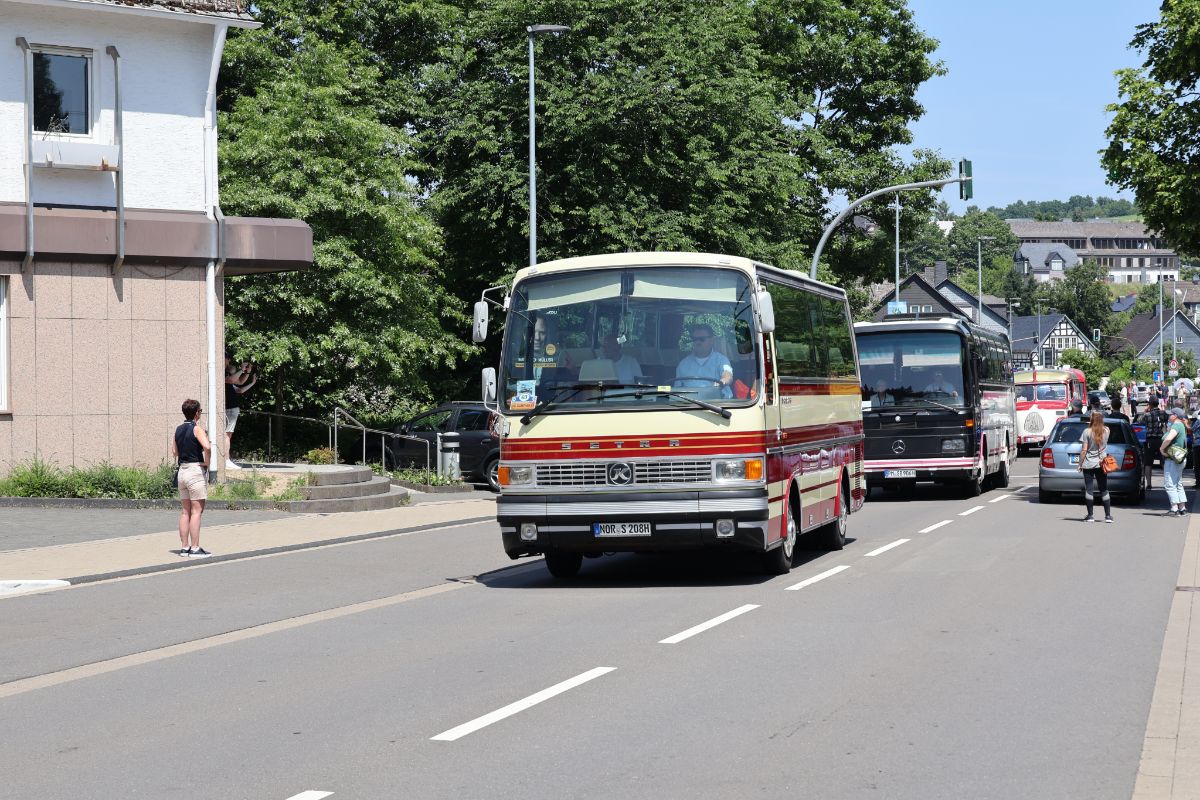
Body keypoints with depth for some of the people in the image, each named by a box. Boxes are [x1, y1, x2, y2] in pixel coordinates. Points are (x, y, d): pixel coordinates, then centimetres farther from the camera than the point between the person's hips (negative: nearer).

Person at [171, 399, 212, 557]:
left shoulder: (178, 430, 10)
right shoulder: (197, 429, -11)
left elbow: (174, 451, 17)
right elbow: (207, 447, -27)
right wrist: (206, 462, -13)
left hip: (182, 470, 7)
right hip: (196, 470, -7)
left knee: (185, 511, 11)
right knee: (197, 511, -5)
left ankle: (184, 547, 11)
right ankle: (195, 548, -7)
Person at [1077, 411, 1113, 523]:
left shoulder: (1087, 432, -9)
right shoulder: (1106, 431, 1)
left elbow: (1084, 450, -10)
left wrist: (1080, 464, -1)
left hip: (1088, 464, -3)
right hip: (1101, 463, 3)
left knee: (1089, 490, 1)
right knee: (1104, 490, 7)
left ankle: (1090, 516, 1)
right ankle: (1108, 515, 4)